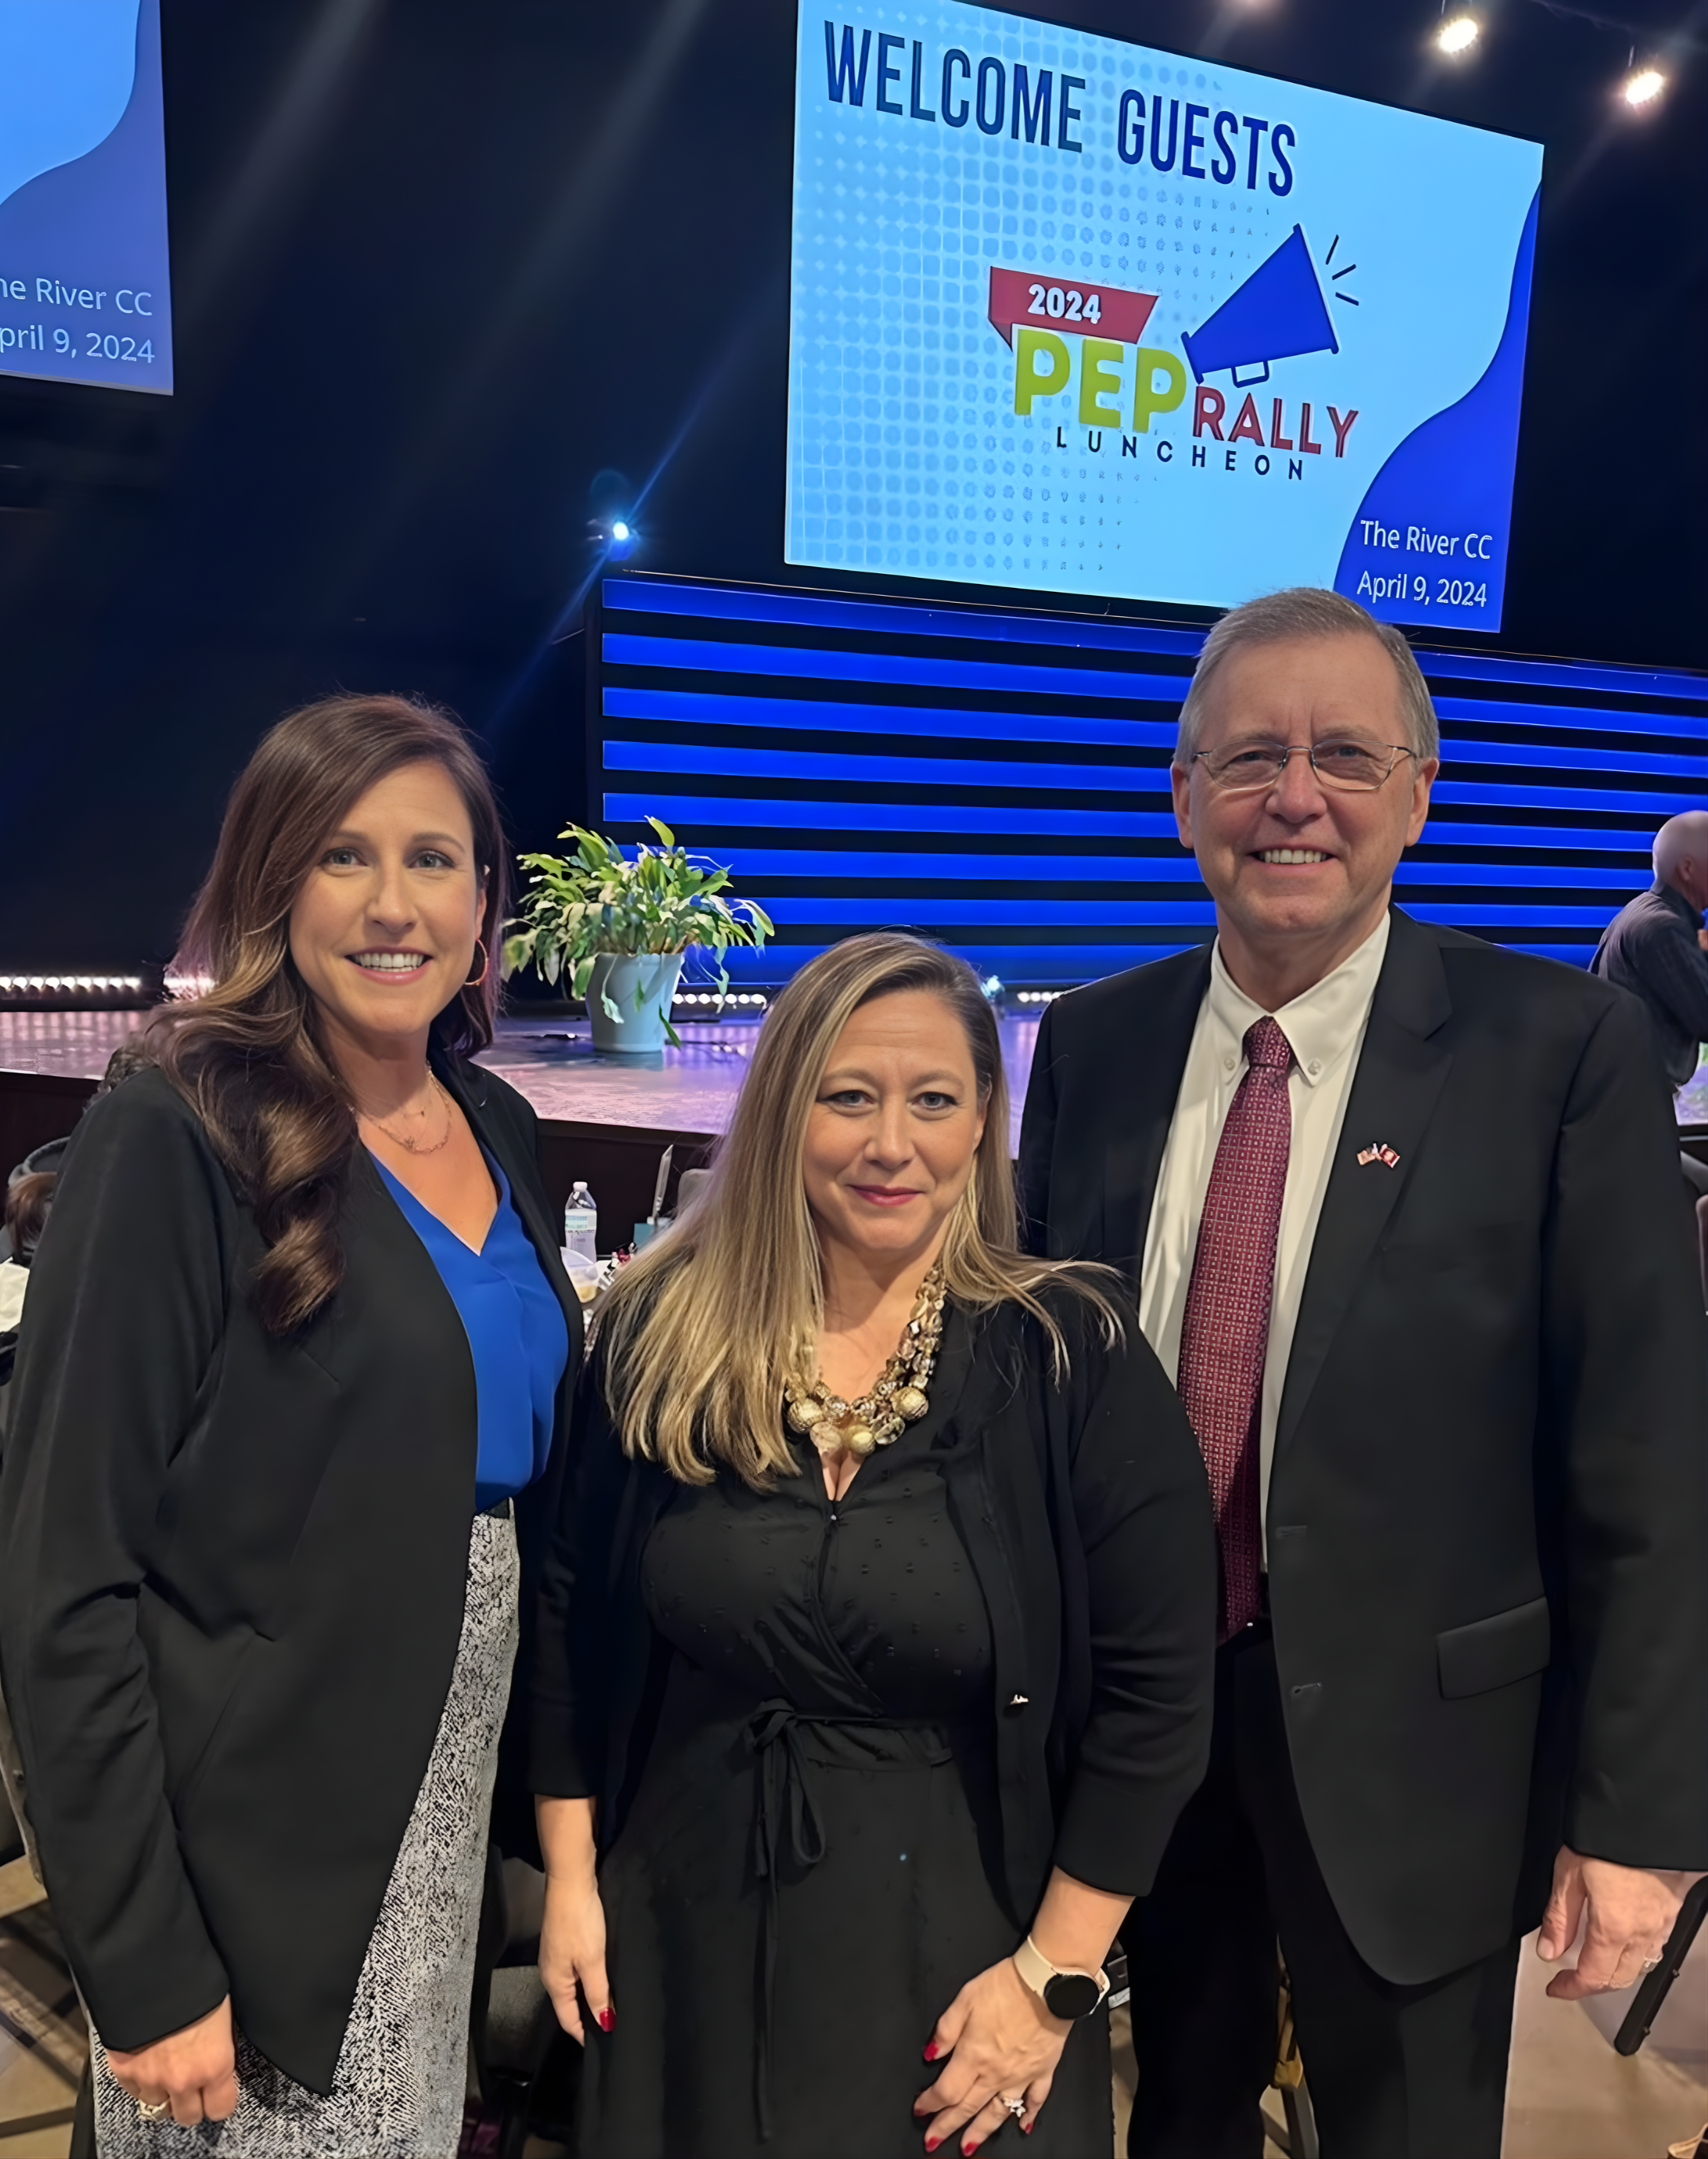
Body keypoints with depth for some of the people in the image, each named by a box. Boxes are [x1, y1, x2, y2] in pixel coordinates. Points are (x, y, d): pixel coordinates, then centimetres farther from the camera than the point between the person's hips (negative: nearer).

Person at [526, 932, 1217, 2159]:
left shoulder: (1076, 1365, -14)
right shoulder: (665, 1333, -6)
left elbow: (1155, 1696, -11)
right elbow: (574, 1614, 3)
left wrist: (1053, 1979, -10)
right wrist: (571, 1875, 5)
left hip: (949, 1949, -2)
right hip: (683, 1938, 3)